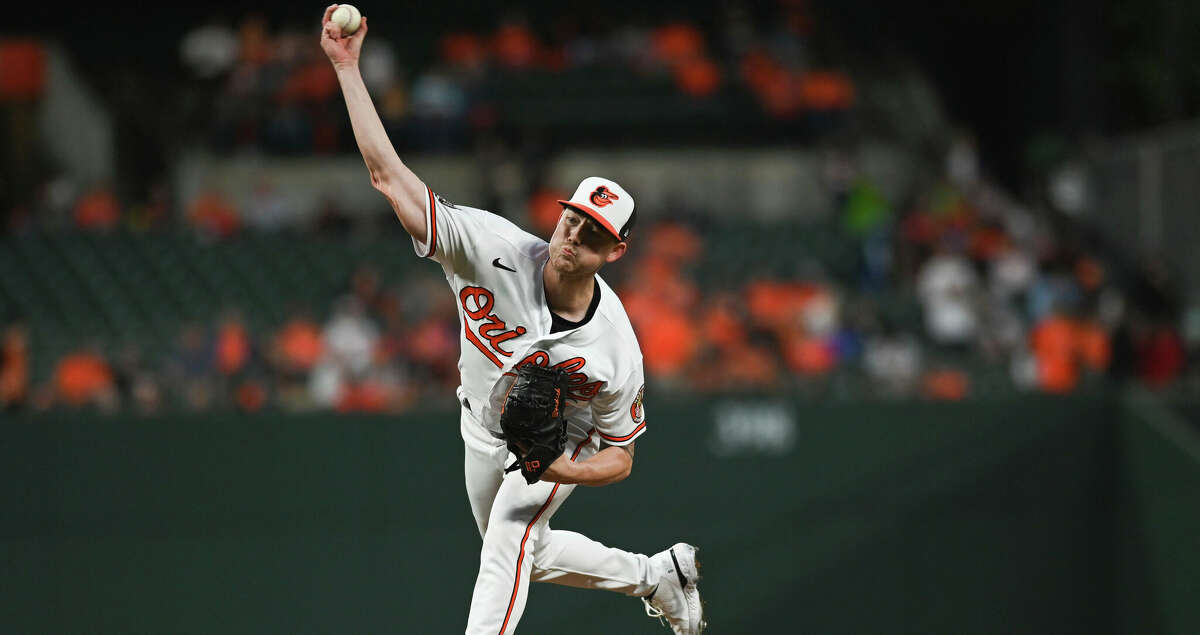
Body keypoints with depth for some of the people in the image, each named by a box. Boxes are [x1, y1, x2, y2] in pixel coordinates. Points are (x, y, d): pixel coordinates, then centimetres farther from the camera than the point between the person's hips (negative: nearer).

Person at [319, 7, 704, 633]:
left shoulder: (615, 350, -33)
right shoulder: (497, 251, -32)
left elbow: (619, 457, -17)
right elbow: (390, 176, -35)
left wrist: (559, 470, -40)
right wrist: (346, 67, -42)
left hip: (561, 446, -4)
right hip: (484, 435, 4)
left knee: (508, 542, -28)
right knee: (527, 555, 22)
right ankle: (655, 575, 44)